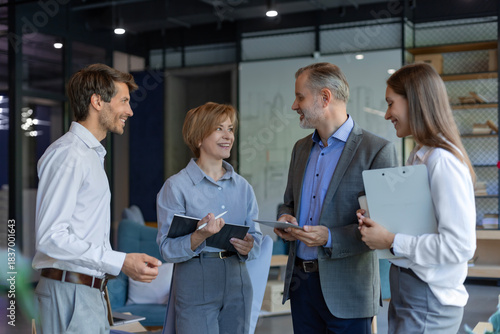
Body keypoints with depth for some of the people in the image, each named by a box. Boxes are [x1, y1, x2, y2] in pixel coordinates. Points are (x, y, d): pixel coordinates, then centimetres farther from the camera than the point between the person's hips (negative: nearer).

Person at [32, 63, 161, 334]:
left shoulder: (92, 154, 19)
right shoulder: (68, 154, -13)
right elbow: (50, 236, -21)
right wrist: (121, 263, -22)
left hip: (91, 292, 9)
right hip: (69, 293, -9)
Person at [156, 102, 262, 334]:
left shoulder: (242, 186, 10)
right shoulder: (176, 187, -5)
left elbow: (256, 236, 11)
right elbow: (167, 249, -10)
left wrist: (248, 247, -11)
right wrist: (199, 236, -27)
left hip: (236, 283, 5)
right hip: (196, 285, -4)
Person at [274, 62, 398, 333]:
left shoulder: (377, 150, -10)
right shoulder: (301, 148, 12)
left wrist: (330, 238, -21)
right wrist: (284, 218, -1)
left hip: (346, 289, -6)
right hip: (300, 279, 6)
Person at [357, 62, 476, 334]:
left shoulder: (443, 161, -18)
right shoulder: (418, 156, 11)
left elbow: (460, 245, -23)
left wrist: (392, 242, -18)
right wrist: (376, 225, 0)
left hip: (428, 302, -8)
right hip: (406, 291, 9)